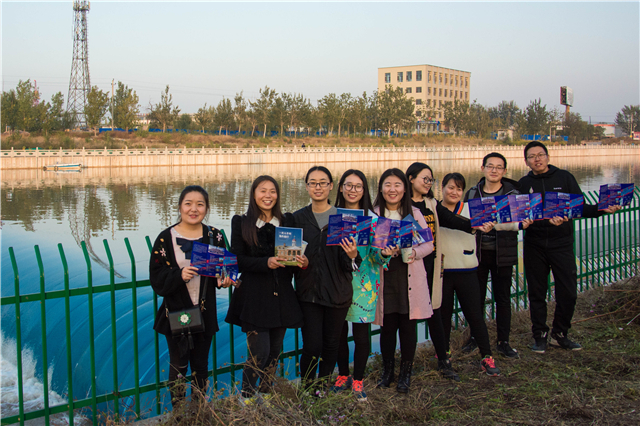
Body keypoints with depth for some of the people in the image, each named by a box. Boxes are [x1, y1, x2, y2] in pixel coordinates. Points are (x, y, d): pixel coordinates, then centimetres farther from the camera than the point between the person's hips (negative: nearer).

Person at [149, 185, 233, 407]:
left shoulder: (214, 236, 0)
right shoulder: (166, 238, -8)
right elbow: (157, 280, -11)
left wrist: (223, 279, -13)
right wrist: (179, 275, -28)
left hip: (205, 313, 3)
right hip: (176, 314, -2)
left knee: (200, 364, 15)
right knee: (178, 365, 6)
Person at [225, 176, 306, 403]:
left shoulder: (287, 222, 11)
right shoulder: (241, 223, 1)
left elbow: (296, 255, 13)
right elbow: (238, 260, -6)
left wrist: (302, 262, -11)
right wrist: (266, 263, -22)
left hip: (281, 297, 4)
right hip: (254, 297, -4)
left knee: (274, 352, 10)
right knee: (259, 352, -10)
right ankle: (246, 398, 9)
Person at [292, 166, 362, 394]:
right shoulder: (298, 218, 4)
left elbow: (348, 264, 0)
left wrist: (352, 255, -22)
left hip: (337, 291, 0)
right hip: (308, 290, 0)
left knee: (331, 343, 9)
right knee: (312, 345, -6)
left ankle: (323, 388, 28)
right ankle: (306, 390, 15)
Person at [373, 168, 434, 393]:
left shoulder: (415, 213, 7)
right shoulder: (373, 214, 3)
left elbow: (429, 244, 7)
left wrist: (415, 252, -14)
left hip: (410, 278, 1)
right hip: (385, 278, -1)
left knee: (408, 326, 4)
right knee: (387, 326, 5)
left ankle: (405, 373, 19)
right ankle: (387, 370, 24)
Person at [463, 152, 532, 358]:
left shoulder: (513, 194, 0)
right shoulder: (472, 193, 6)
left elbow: (517, 221, -8)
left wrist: (522, 224, -29)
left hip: (502, 254, -1)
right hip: (477, 252, 2)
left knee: (503, 298, 5)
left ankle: (503, 342, 15)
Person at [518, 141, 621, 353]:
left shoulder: (564, 177, 5)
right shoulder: (524, 184, 4)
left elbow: (581, 208, 2)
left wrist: (601, 209, -16)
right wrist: (547, 219, -25)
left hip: (562, 244, 0)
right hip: (534, 246, 0)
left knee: (568, 293, 0)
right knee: (536, 294, 6)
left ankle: (560, 334, 18)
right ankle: (540, 335, 20)